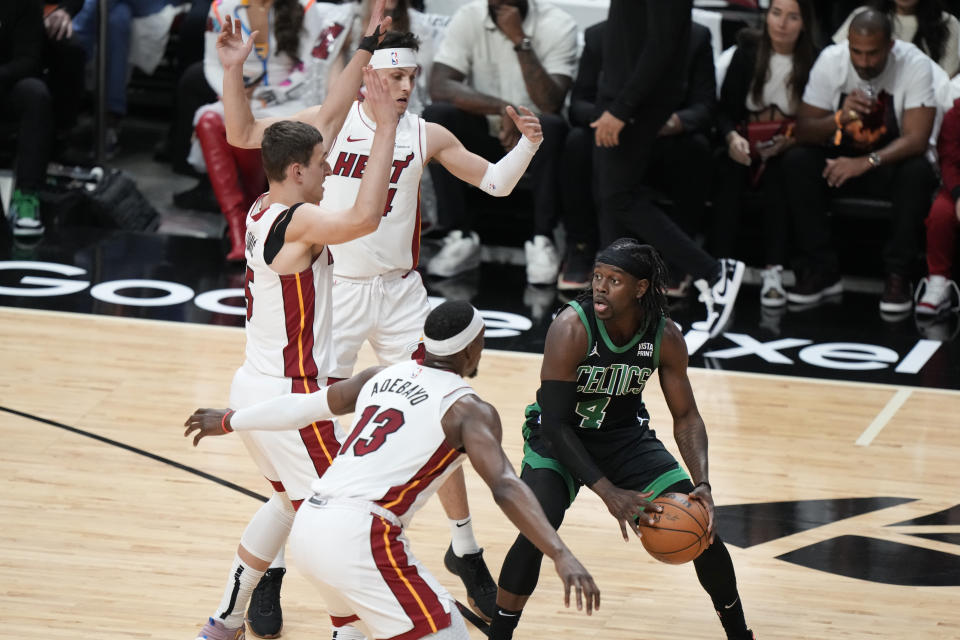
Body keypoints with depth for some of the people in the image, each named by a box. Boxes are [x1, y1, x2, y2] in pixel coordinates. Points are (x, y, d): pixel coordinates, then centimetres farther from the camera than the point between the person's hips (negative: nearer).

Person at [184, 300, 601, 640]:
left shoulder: (384, 378, 19)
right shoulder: (469, 409, -2)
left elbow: (303, 405, 29)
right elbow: (504, 487, -18)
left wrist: (230, 421, 45)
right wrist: (562, 556, -27)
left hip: (308, 528, 8)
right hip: (359, 538, -8)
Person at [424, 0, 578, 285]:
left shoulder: (558, 25, -13)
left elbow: (550, 104, -25)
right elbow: (439, 87, -19)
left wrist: (520, 41, -29)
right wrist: (502, 109, -30)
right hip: (484, 133, 2)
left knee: (552, 127, -35)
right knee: (435, 116, -26)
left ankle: (542, 240, -24)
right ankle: (460, 236, -22)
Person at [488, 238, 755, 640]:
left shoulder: (665, 336, -16)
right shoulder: (571, 329, -29)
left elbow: (685, 416, -6)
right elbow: (554, 422, -28)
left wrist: (702, 484, -23)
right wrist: (608, 492, -35)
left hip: (625, 434, 4)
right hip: (560, 437, -4)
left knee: (701, 524, -3)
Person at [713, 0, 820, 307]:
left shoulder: (814, 60, -3)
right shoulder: (747, 52, 4)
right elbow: (724, 108, 2)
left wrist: (792, 142, -20)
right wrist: (732, 137, -19)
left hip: (788, 152, -2)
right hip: (747, 145, 2)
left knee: (777, 176, -35)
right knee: (728, 170, -31)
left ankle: (774, 271, -40)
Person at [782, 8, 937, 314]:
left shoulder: (915, 64, -19)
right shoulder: (831, 60, -12)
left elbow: (917, 139, -26)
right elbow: (803, 131, -14)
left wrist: (867, 162, -41)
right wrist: (840, 119, -36)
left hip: (891, 161, -2)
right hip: (842, 156, 2)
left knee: (918, 172, -35)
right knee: (796, 161, -25)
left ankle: (897, 276, -23)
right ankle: (821, 269, -18)